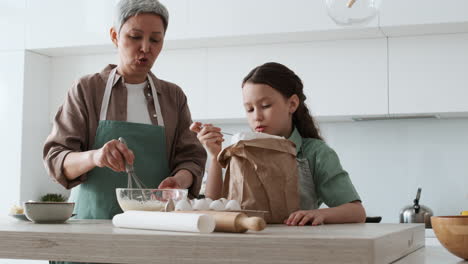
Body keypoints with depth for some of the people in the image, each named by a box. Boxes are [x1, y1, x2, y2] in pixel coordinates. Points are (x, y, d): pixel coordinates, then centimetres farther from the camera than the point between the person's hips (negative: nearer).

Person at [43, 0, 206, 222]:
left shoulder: (174, 96, 14)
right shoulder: (86, 89, 7)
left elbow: (191, 157, 10)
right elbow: (55, 158, 1)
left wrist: (179, 180, -14)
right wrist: (93, 157, -21)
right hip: (93, 219, -2)